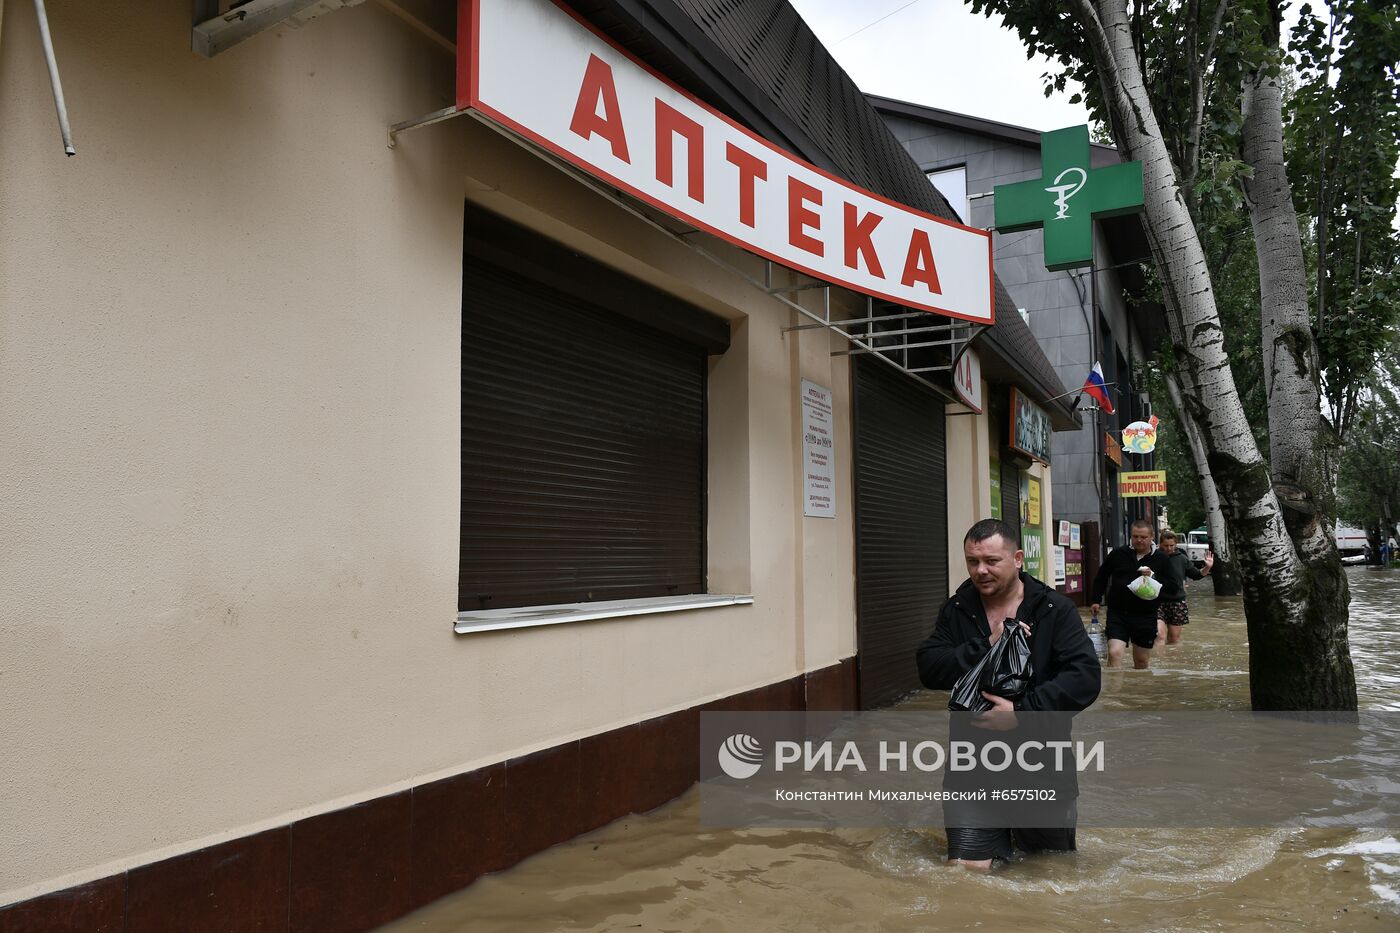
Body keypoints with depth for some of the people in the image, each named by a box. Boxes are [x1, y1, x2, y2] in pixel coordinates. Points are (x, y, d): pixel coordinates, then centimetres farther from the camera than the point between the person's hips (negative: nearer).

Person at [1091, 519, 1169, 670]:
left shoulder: (1161, 559, 1)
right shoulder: (1118, 554, 3)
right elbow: (1101, 577, 14)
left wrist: (1153, 577, -19)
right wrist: (1096, 600, 10)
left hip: (1146, 616, 1)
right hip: (1118, 613, -1)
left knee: (1142, 661, 13)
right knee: (1114, 653, -17)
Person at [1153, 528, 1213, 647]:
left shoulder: (1182, 558, 4)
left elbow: (1196, 575, 14)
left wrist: (1207, 567, -3)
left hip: (1177, 602, 4)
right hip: (1158, 602, -3)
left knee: (1174, 638, 12)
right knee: (1160, 635, -15)